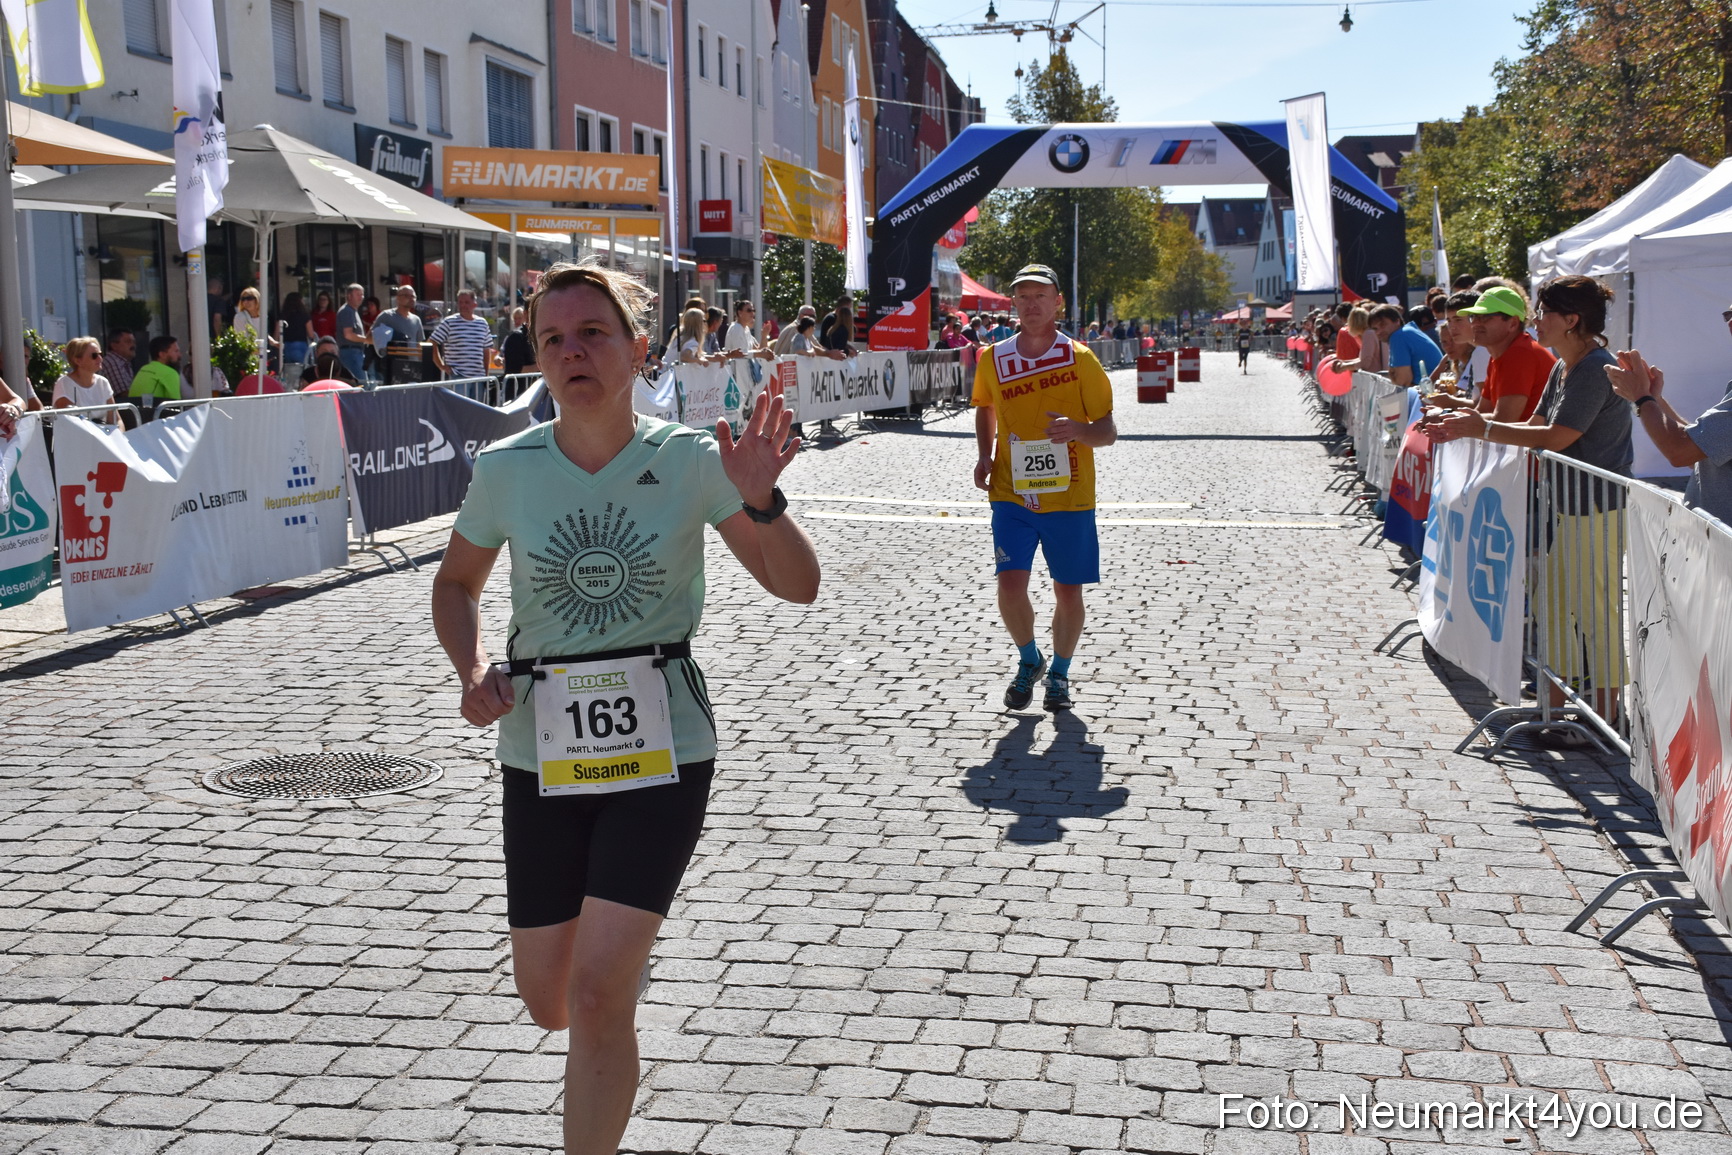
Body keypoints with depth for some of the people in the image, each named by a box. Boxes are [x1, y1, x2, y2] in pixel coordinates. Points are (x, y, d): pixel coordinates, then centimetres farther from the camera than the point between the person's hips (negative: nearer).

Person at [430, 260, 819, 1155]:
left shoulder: (687, 461, -8)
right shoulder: (505, 470, -4)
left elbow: (798, 587, -8)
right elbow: (456, 585, 13)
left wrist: (760, 501, -27)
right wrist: (471, 670, -6)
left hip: (661, 747, -3)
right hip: (540, 754, 3)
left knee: (598, 994, -13)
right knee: (547, 1002, 14)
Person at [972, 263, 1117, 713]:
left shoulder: (1080, 359, -6)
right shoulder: (993, 359, 2)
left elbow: (1108, 431, -3)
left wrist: (1078, 430, -26)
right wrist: (985, 456, 7)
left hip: (1070, 497, -1)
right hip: (1012, 494, 1)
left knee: (1068, 592, 5)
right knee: (1010, 584, -11)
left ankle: (1059, 673, 30)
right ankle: (1029, 660, 17)